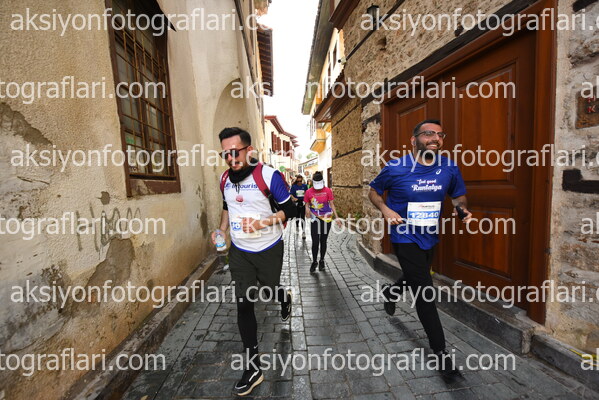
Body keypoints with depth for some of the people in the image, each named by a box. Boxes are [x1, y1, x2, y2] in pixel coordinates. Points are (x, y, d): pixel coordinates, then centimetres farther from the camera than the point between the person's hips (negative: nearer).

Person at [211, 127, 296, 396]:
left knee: (270, 289, 20)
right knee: (244, 305, 5)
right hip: (239, 251, 4)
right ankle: (253, 368, 21)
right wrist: (222, 229, 3)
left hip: (269, 249, -3)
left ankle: (285, 298, 61)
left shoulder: (269, 176, -19)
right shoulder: (224, 178, -1)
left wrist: (263, 223, -27)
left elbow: (290, 210, -13)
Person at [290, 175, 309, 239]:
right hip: (297, 202, 1)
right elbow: (291, 194, 0)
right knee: (297, 216, 15)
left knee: (303, 217, -7)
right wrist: (294, 198, -19)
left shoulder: (305, 186, 2)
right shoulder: (294, 186, 1)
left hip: (303, 202, -1)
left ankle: (303, 232, -4)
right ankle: (297, 226, 43)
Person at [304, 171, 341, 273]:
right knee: (315, 242, -3)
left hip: (326, 219, 0)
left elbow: (332, 205, 2)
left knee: (323, 241, 10)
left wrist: (337, 217, -1)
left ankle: (322, 260, 30)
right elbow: (307, 204, 7)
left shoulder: (328, 191, -4)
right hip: (315, 219, 0)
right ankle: (314, 262, 19)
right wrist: (307, 209, -16)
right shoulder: (309, 192, -3)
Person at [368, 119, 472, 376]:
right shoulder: (395, 168, -16)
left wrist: (463, 209, -12)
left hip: (430, 238, 6)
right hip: (405, 238, -5)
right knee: (425, 291, -6)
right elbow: (373, 192, -3)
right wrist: (385, 209, -21)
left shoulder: (450, 168, -6)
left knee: (415, 279, 27)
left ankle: (390, 292, 60)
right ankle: (440, 349, 14)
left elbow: (458, 195, 10)